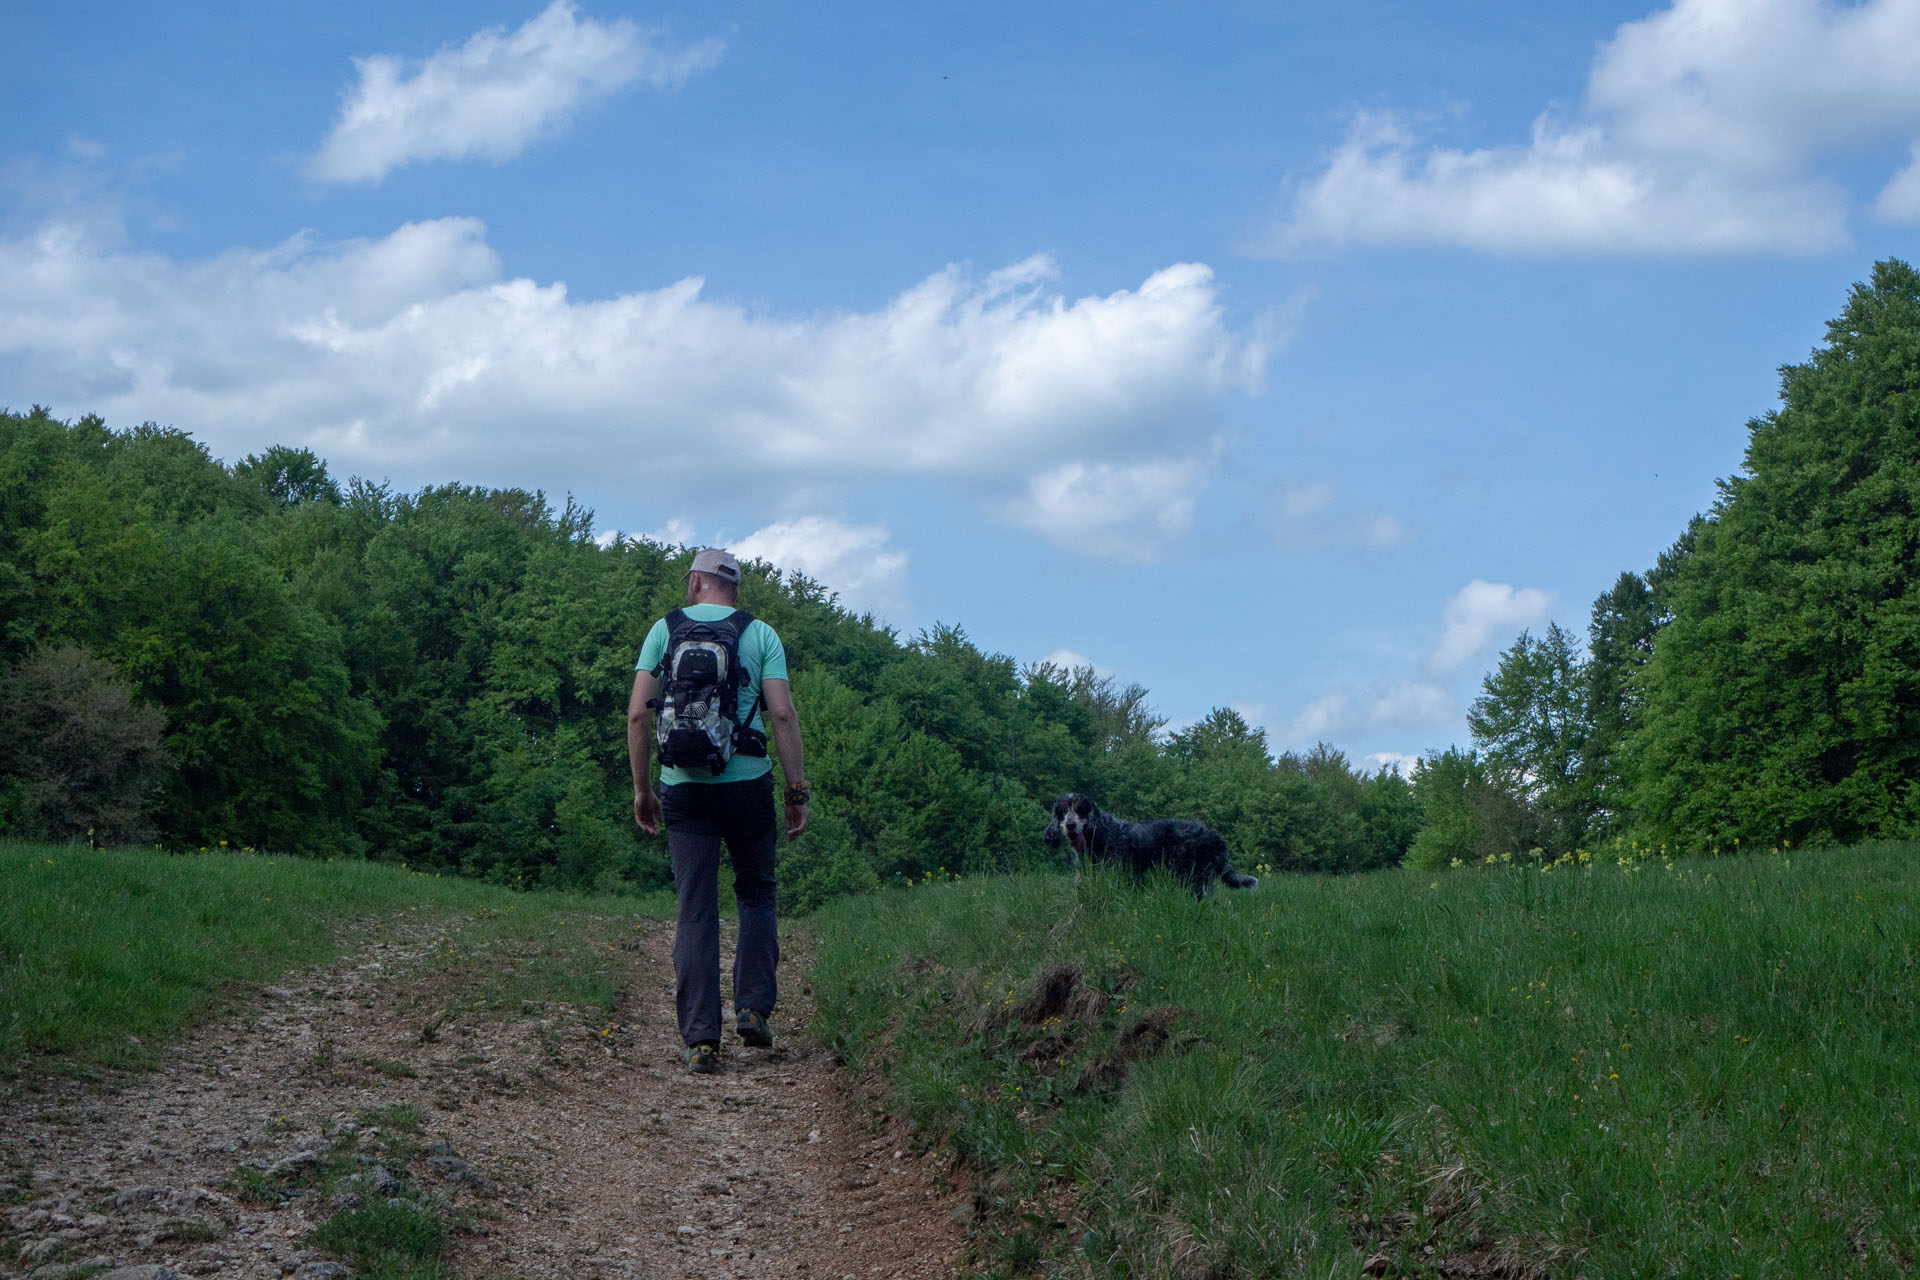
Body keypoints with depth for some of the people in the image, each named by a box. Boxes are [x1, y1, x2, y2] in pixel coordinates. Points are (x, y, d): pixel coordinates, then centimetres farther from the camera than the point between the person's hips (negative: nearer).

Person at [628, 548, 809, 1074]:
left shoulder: (664, 630, 6)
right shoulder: (760, 635, 5)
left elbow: (638, 714, 0)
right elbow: (783, 715, -5)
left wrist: (642, 789, 8)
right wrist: (797, 791, 0)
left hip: (683, 788, 1)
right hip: (747, 782, 0)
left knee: (695, 912, 3)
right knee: (756, 893, 19)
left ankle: (700, 1038, -3)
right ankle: (754, 1006, 7)